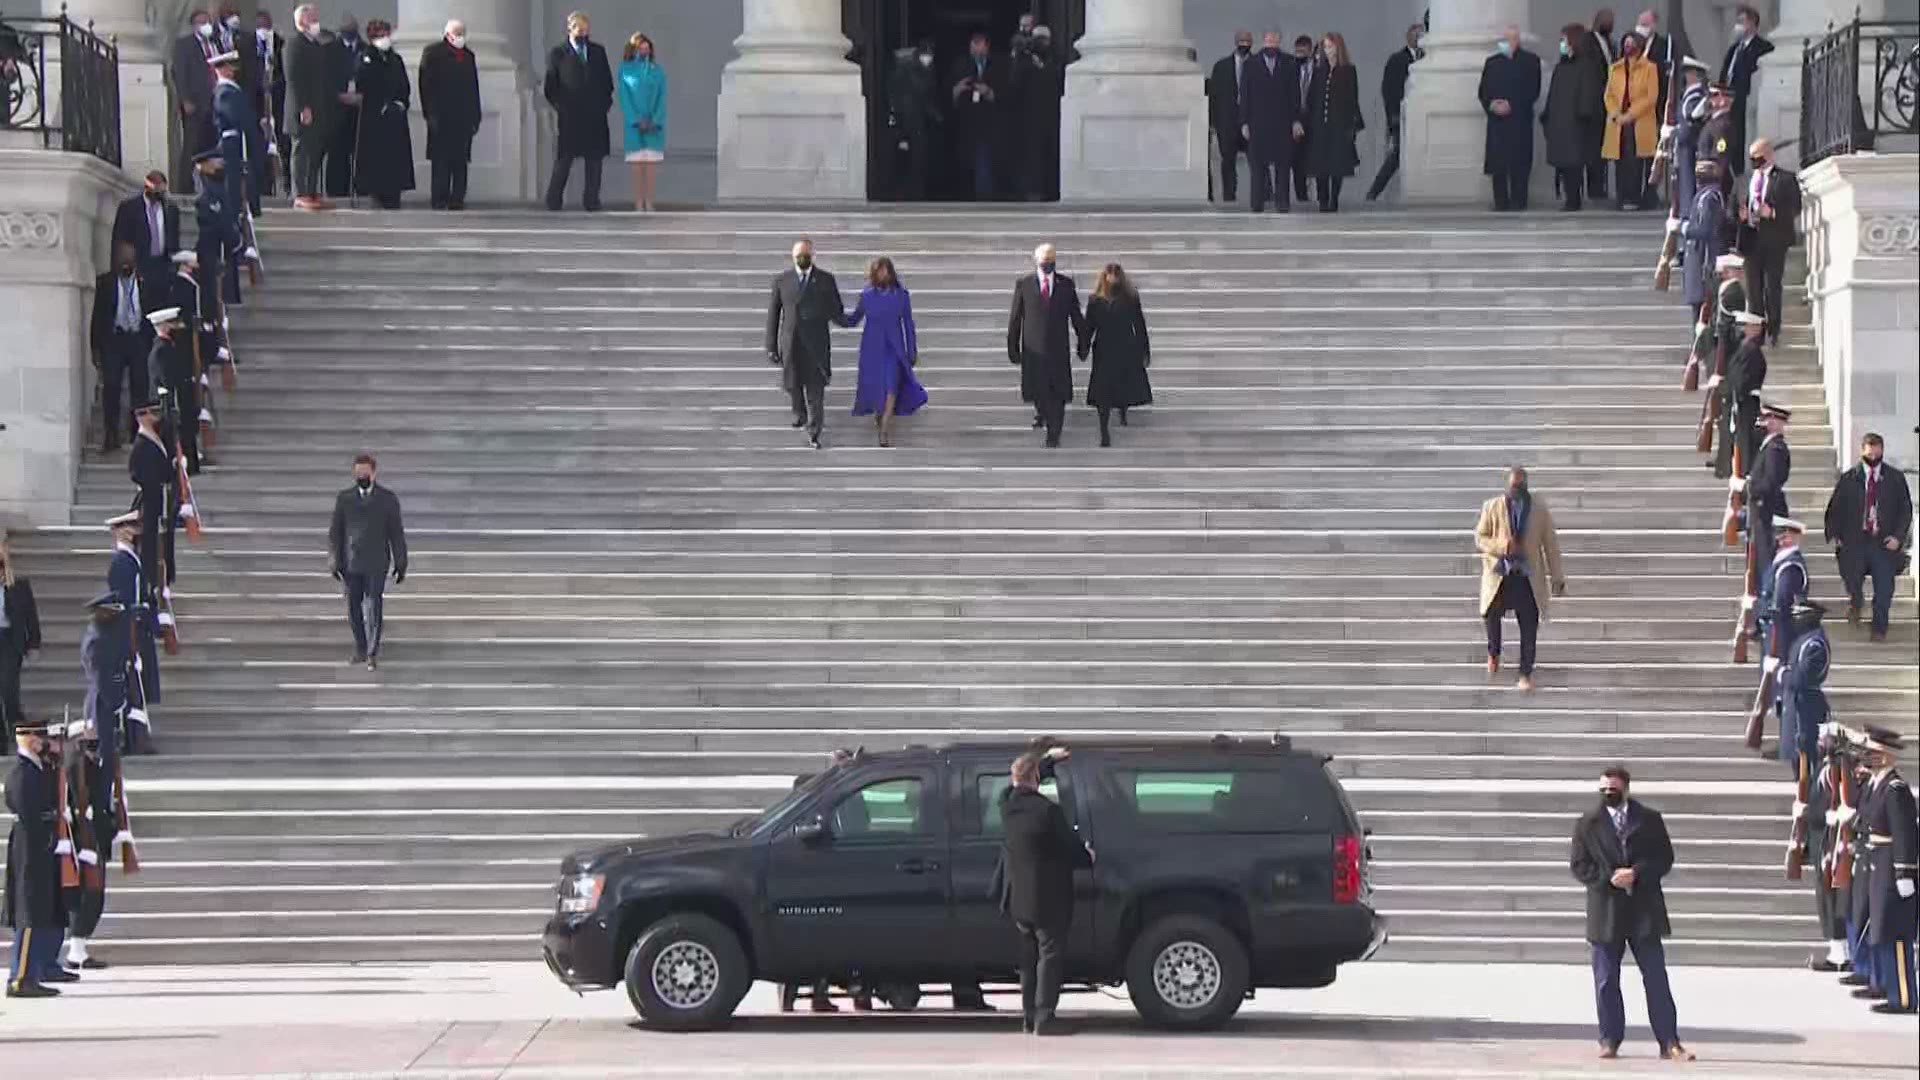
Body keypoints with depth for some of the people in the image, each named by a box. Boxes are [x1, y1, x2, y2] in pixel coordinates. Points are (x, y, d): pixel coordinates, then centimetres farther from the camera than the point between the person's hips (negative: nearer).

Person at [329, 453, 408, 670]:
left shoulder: (388, 498, 1)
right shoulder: (344, 498, 5)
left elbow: (396, 533, 2)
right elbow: (335, 532, 5)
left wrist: (401, 563, 1)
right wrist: (334, 562, -2)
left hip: (376, 563, -2)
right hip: (351, 562, 2)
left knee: (374, 607, -9)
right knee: (354, 608, 7)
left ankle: (373, 653, -6)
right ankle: (361, 648, 22)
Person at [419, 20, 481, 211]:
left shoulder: (468, 55, 18)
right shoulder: (432, 52, 2)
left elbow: (474, 88, 18)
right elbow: (426, 85, -5)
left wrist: (475, 117, 12)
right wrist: (430, 115, -12)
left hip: (463, 119, 5)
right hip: (442, 118, -5)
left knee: (460, 162, 2)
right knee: (441, 161, -5)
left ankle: (457, 199, 3)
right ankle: (439, 200, -4)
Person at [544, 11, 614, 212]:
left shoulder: (598, 51, 14)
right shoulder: (558, 53, 4)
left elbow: (607, 81, 16)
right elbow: (551, 86, 2)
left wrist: (605, 103, 3)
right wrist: (559, 106, -7)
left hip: (595, 114, 3)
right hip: (569, 115, -3)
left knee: (595, 159, 1)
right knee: (564, 158, -4)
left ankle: (591, 200, 3)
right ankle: (554, 200, 1)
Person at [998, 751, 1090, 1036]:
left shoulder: (1008, 808, 1)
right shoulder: (1048, 810, -19)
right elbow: (1072, 849, -15)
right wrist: (1088, 857, 8)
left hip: (1019, 896, 7)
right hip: (1048, 899, -7)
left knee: (1029, 956, 15)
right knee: (1051, 954, -2)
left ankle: (1029, 1017, 17)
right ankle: (1044, 1018, -7)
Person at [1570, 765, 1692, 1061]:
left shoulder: (1650, 820, 5)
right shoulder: (1588, 824, 5)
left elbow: (1664, 858, 2)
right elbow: (1579, 866, 2)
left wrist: (1636, 873, -14)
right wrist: (1609, 878, -14)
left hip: (1644, 911, -1)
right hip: (1606, 913, 1)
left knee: (1656, 980, -2)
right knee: (1606, 982, 4)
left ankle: (1669, 1043, -1)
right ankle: (1610, 1041, 13)